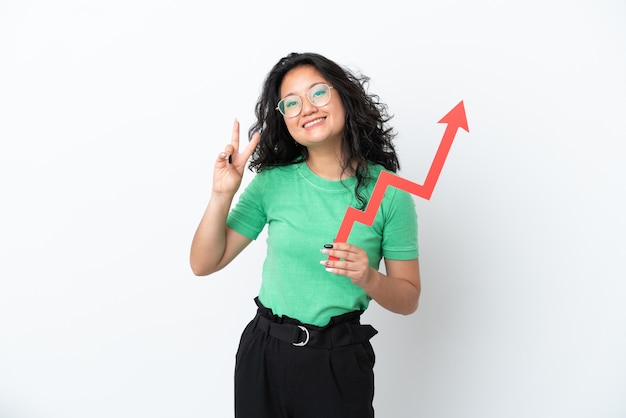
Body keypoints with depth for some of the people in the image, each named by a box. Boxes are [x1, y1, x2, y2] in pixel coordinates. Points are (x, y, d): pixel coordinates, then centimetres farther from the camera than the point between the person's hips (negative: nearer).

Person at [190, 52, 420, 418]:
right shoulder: (272, 181, -4)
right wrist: (223, 194, -15)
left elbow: (408, 299, -2)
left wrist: (368, 278, -22)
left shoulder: (389, 192, -8)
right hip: (264, 354, 2)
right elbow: (204, 264, -2)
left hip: (339, 362, -1)